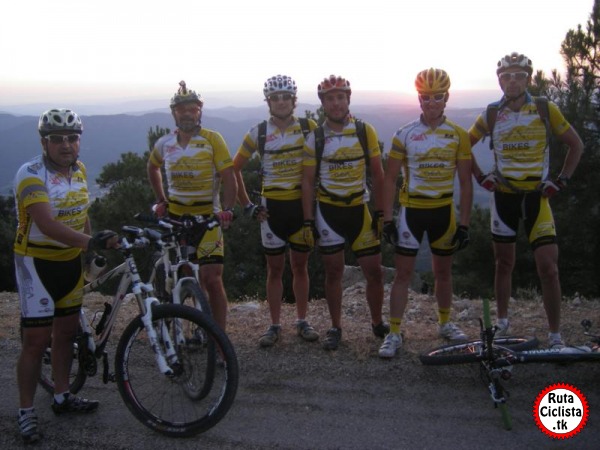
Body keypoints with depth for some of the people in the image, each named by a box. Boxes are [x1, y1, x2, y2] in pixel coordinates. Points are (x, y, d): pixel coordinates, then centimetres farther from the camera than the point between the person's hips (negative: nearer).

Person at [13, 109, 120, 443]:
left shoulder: (79, 169, 3)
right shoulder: (31, 174, -21)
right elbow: (47, 224, -34)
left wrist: (95, 247, 17)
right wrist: (91, 242, -45)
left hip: (71, 261, 7)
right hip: (38, 263, -7)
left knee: (67, 331, 15)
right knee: (37, 340, -3)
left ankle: (62, 397, 30)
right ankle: (26, 412, 11)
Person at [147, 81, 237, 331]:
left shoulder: (212, 139, -6)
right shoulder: (164, 143, 5)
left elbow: (229, 178, -10)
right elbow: (152, 168, 25)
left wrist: (227, 209, -23)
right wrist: (161, 201, 16)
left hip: (207, 218, -4)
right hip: (175, 217, 4)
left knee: (212, 279, -10)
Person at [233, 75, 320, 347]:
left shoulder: (309, 128, -2)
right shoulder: (257, 133, -3)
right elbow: (234, 169, 3)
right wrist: (247, 206, 0)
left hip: (303, 205, 0)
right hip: (272, 208, 0)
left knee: (300, 266, 10)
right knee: (275, 269, 7)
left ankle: (302, 322, 22)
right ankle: (275, 325, 17)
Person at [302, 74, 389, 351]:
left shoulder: (366, 131, -2)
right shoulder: (315, 138, -3)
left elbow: (377, 174, 3)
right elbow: (308, 181, 0)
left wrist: (380, 213, 0)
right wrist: (308, 221, -4)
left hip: (359, 209, 1)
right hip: (328, 211, 0)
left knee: (374, 270, 2)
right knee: (333, 272, 7)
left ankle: (378, 323, 23)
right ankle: (335, 328, 21)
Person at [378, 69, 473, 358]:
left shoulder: (458, 135, 0)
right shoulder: (404, 134, -4)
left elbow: (465, 183, 2)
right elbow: (390, 179, -1)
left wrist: (464, 223, -2)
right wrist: (387, 218, -7)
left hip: (444, 210, 2)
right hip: (411, 210, -1)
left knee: (443, 271, 14)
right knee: (403, 272, -1)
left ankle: (445, 323, 33)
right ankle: (394, 333, 5)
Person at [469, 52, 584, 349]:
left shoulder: (546, 110, -3)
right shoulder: (490, 115, 0)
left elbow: (575, 144, 7)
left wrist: (561, 180, 0)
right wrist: (480, 177, 3)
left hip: (536, 197, -1)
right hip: (503, 197, 1)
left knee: (548, 267, -7)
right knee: (504, 264, 10)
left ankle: (555, 335, 4)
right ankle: (502, 323, 26)